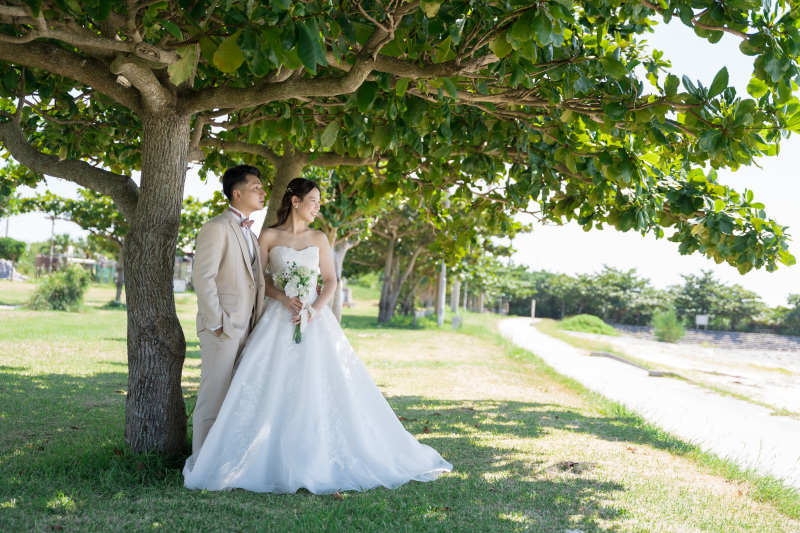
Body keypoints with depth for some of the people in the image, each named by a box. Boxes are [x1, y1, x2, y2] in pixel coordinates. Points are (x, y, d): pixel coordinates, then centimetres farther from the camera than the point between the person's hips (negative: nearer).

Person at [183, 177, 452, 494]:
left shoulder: (319, 238, 10)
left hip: (315, 319, 2)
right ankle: (273, 458, 2)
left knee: (319, 389, -2)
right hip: (279, 319, -2)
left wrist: (316, 308, -11)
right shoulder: (269, 237, 4)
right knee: (274, 389, -7)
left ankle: (317, 457, 7)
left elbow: (330, 280, 6)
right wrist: (283, 298, -15)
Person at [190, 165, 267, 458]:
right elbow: (202, 278, -16)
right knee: (214, 397, -3)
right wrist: (217, 324, -17)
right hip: (223, 329, -8)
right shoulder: (217, 228, -10)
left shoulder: (249, 233, 19)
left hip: (246, 327, 9)